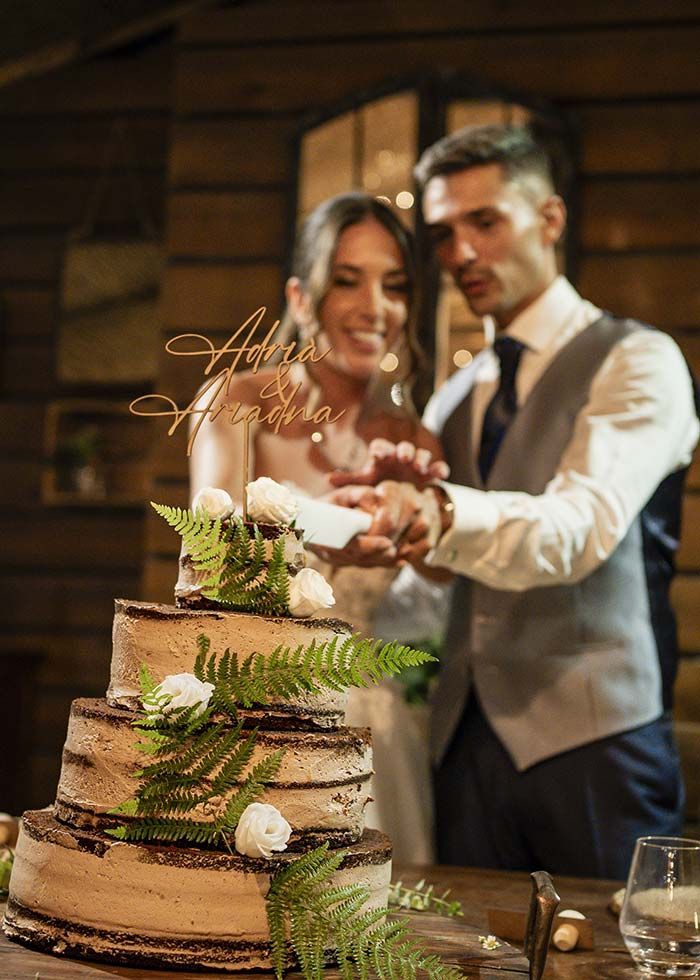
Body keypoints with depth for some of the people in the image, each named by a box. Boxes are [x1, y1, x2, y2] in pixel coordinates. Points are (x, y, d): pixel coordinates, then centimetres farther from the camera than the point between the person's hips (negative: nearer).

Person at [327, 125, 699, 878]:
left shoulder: (636, 362, -3)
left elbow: (580, 528, -21)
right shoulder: (454, 399, 17)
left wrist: (438, 517, -38)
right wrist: (399, 524, -4)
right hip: (468, 739, 6)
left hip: (594, 740, -5)